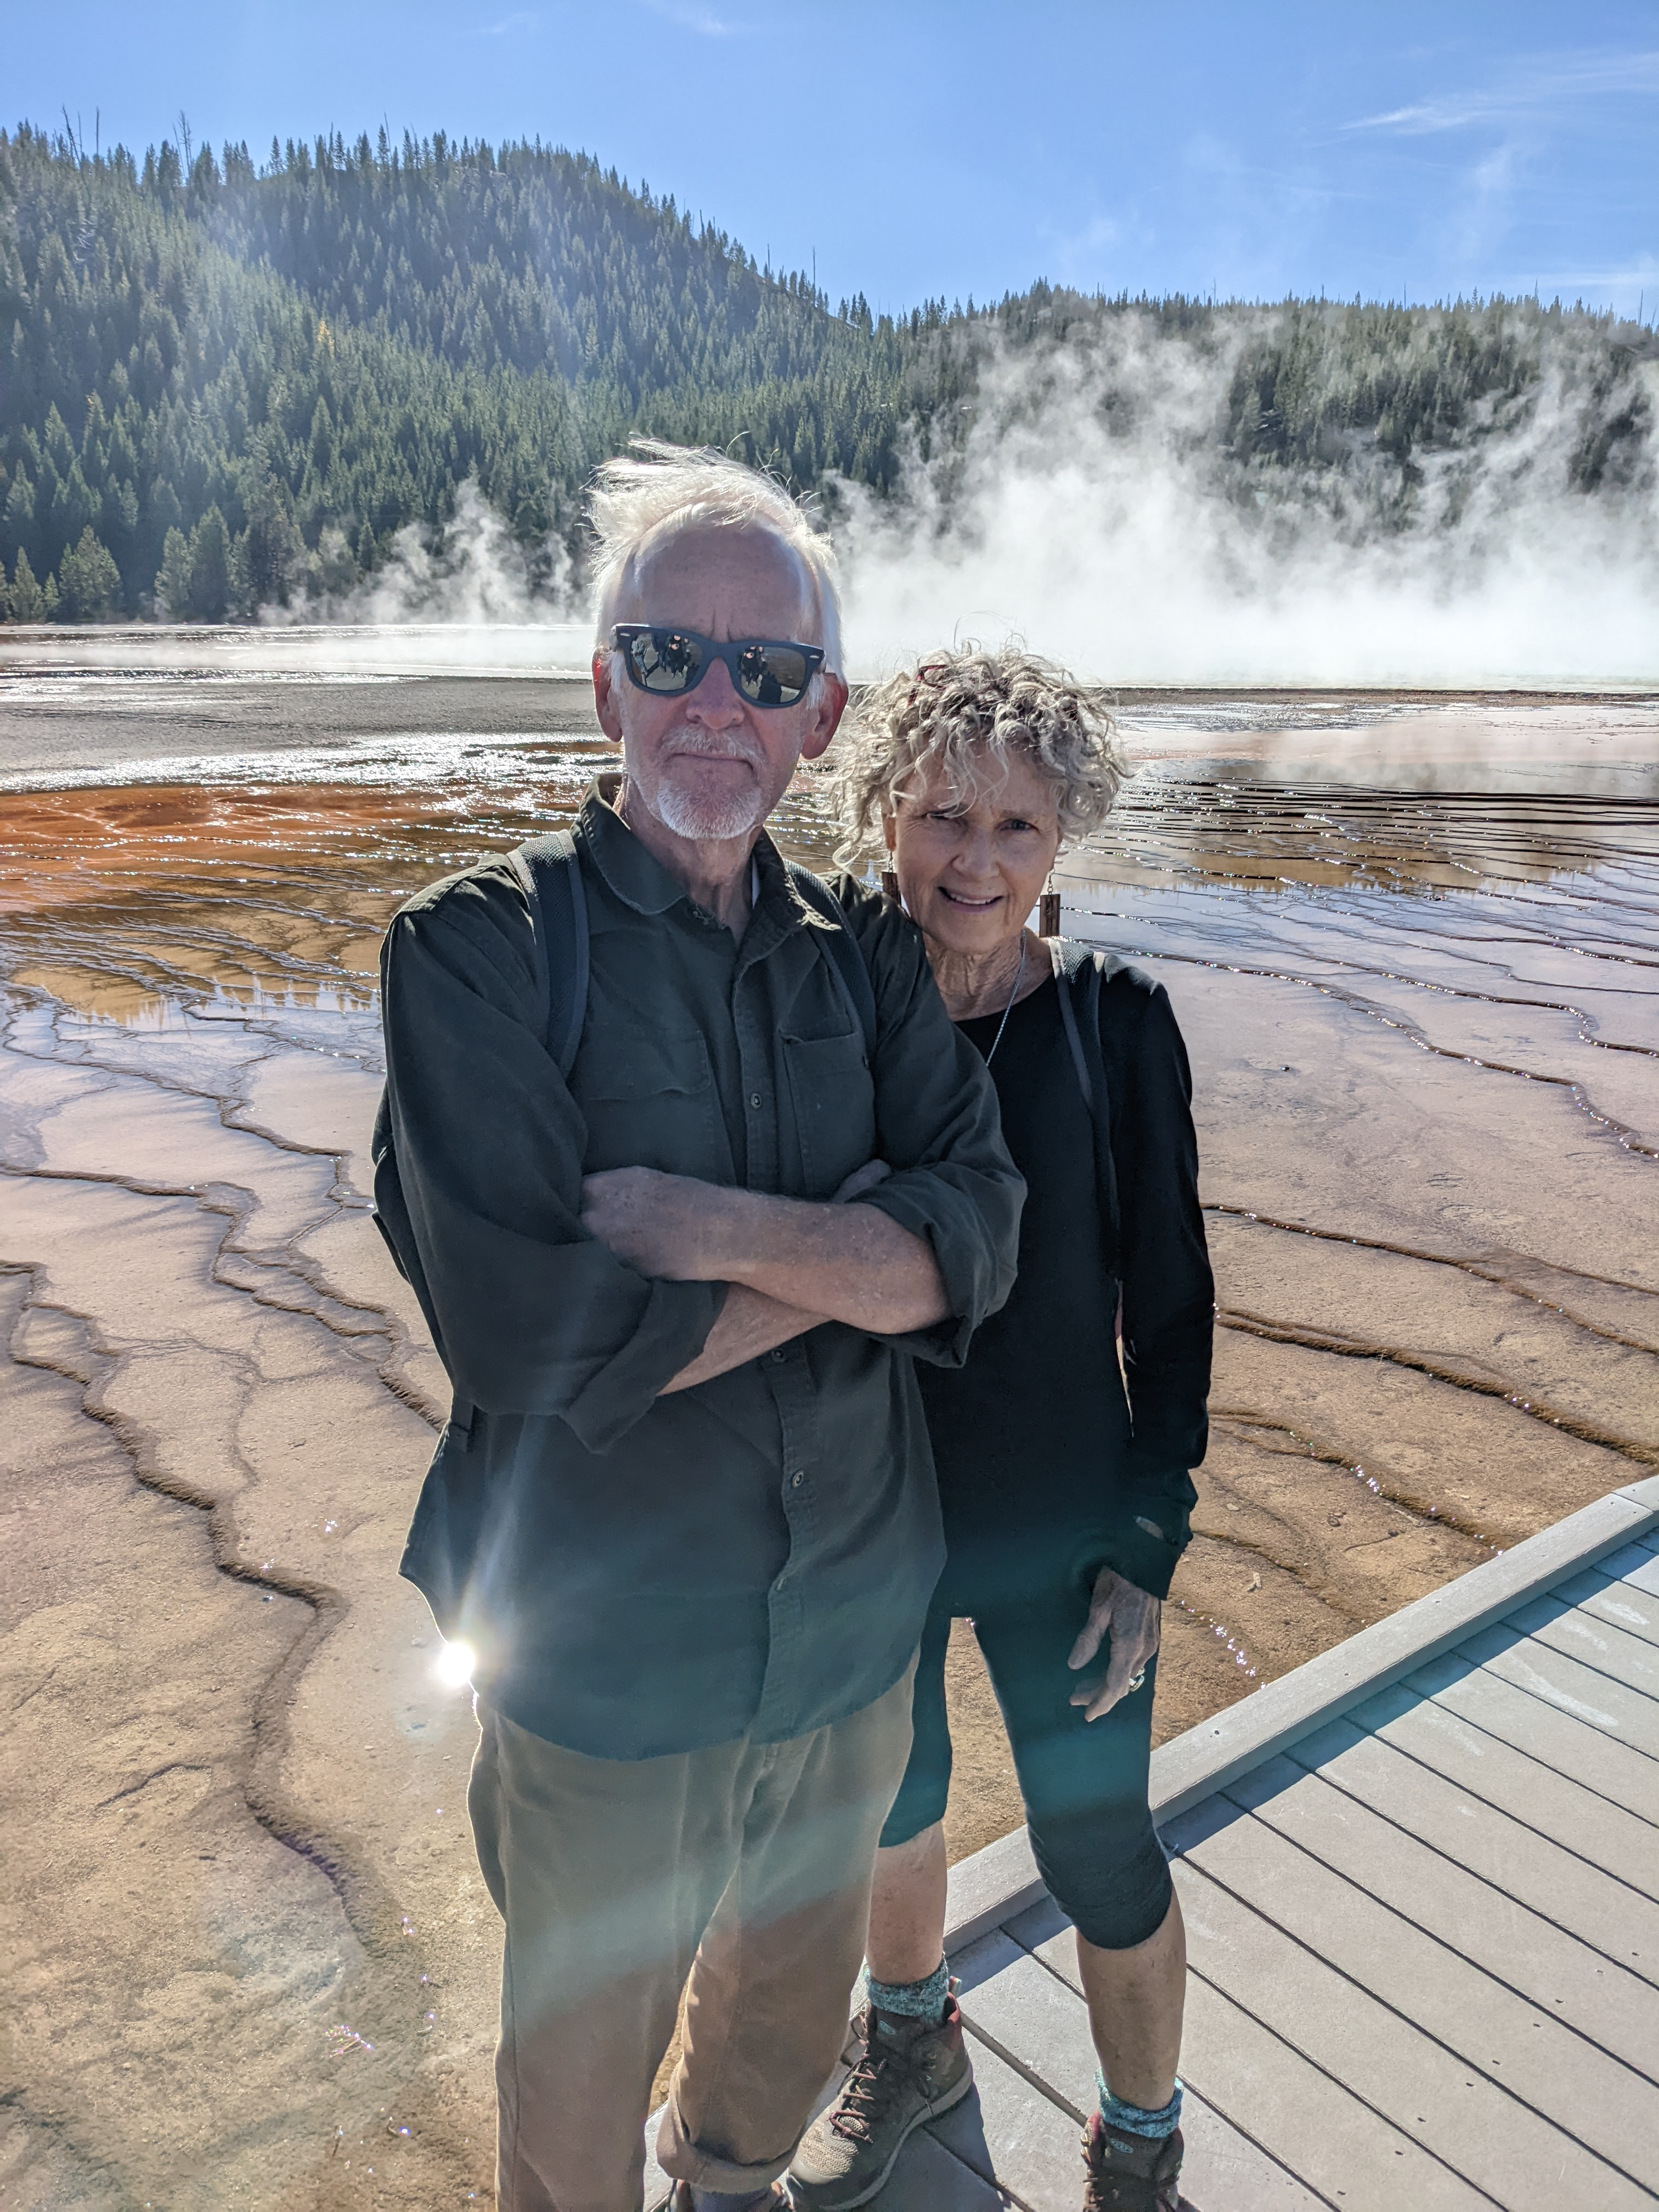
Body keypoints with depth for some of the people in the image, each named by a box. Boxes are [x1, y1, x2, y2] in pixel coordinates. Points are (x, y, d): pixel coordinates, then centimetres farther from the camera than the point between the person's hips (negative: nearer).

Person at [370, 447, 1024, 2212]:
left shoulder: (865, 961, -2)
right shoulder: (478, 948, -16)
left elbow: (976, 1246, -13)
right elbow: (530, 1338, -25)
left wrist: (714, 1225, -28)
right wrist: (859, 1244, -18)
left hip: (854, 1627, 5)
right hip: (606, 1658, -4)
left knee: (795, 2015, 30)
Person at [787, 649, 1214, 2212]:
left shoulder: (1113, 1027, -13)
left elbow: (1169, 1301, -6)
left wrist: (1149, 1548, -7)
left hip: (1054, 1527, -2)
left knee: (1099, 1853, 13)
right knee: (888, 1792, 24)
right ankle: (912, 2044, 57)